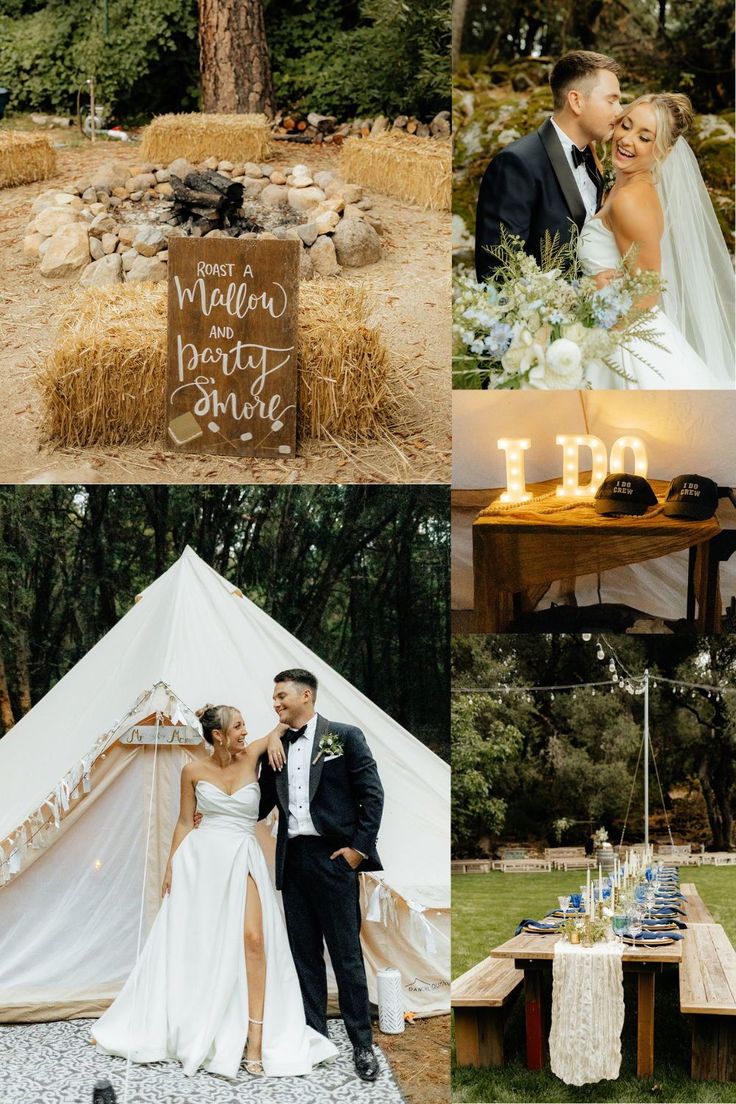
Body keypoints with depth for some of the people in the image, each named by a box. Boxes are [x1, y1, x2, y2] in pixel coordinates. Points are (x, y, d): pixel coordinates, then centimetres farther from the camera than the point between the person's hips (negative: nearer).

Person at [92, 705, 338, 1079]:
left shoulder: (251, 758, 1)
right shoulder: (193, 771, 0)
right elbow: (184, 822, 8)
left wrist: (275, 736, -8)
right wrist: (171, 866, 4)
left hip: (241, 861, 0)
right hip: (199, 858, 0)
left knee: (252, 938, -15)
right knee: (186, 943, 7)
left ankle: (255, 1039, -12)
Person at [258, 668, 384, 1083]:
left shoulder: (345, 736, -1)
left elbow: (372, 795, -3)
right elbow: (262, 803, 14)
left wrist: (360, 847, -8)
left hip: (333, 858, -5)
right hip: (293, 859, 5)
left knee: (346, 952, -2)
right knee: (305, 953, 9)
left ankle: (363, 1044, 5)